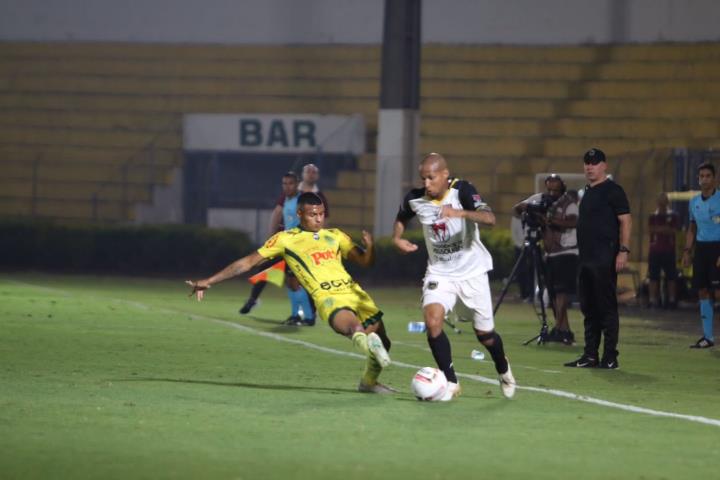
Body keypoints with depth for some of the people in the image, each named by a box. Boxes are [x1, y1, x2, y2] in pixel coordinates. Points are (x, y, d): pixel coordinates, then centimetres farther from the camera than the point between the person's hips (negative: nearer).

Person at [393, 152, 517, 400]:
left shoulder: (462, 190, -20)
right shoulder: (415, 199, -8)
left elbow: (489, 219, -36)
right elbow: (401, 218, 16)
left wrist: (461, 213, -53)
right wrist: (397, 238, -5)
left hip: (471, 271, -2)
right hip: (439, 272, 2)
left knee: (485, 334, 8)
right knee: (432, 319, -23)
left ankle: (503, 370, 41)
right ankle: (450, 382, -11)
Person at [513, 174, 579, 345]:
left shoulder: (568, 202, -9)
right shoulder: (539, 200, 7)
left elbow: (573, 221, -26)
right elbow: (516, 209, 10)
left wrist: (549, 220, -34)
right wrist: (524, 208, -13)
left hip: (567, 253, -7)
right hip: (550, 254, 7)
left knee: (561, 291, -16)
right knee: (553, 294, 6)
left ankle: (558, 329, -21)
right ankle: (565, 331, 11)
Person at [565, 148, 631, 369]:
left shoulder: (612, 191, -7)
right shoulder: (587, 192, 19)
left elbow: (625, 221, -13)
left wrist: (623, 251, -21)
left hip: (604, 259, -9)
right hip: (586, 258, 9)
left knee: (607, 307, -8)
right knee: (589, 308, 11)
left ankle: (610, 357, -6)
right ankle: (590, 355, 16)